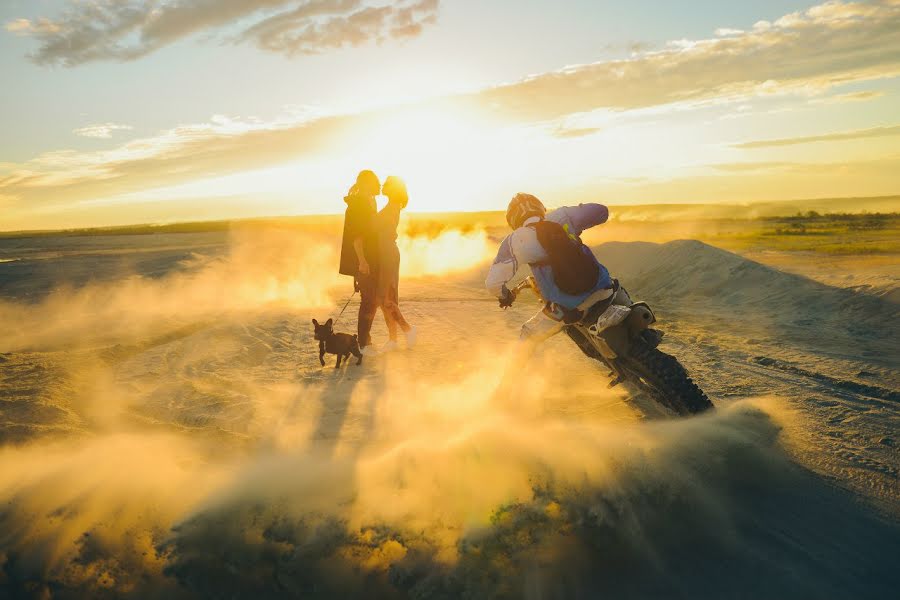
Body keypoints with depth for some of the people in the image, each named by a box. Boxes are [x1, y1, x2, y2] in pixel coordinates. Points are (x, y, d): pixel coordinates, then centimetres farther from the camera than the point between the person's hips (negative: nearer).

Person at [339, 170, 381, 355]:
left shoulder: (369, 203, 18)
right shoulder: (357, 204, -11)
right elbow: (355, 235, -19)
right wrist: (361, 260, -25)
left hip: (372, 261, 10)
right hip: (364, 261, -10)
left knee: (373, 300, 12)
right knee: (368, 301, -8)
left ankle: (366, 340, 20)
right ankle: (363, 343, -2)